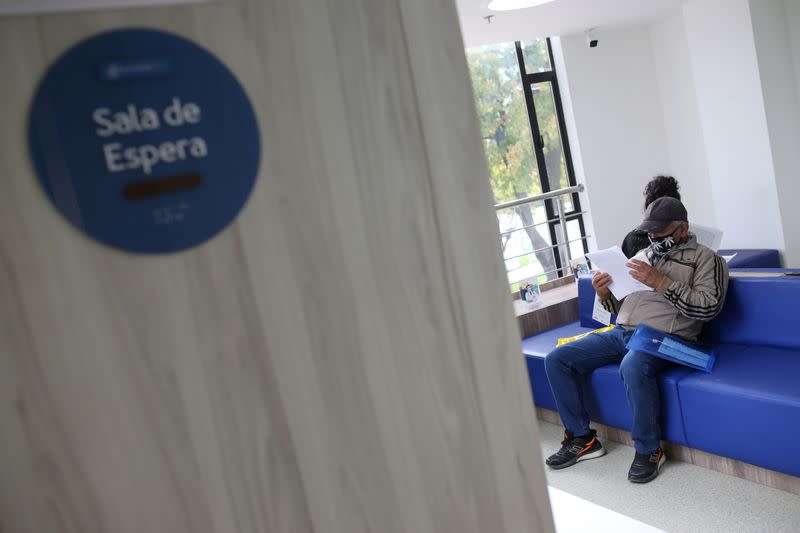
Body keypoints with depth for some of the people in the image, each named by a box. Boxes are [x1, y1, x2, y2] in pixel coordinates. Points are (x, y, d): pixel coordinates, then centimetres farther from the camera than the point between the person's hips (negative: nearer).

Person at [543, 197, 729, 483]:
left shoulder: (705, 258, 6)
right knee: (556, 360, -8)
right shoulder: (643, 255, 24)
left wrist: (661, 282, -16)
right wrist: (605, 294, 2)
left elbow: (709, 306, -11)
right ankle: (581, 438, 1)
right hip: (621, 332, 7)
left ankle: (648, 450, -19)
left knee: (633, 366, -41)